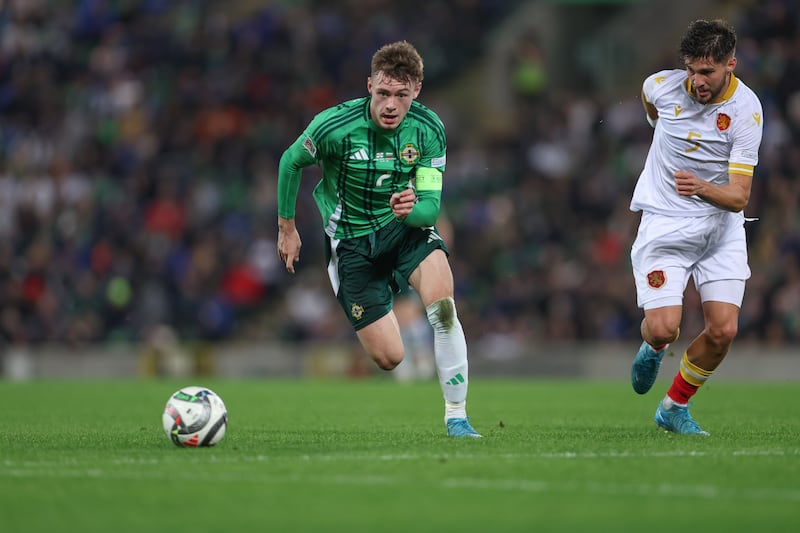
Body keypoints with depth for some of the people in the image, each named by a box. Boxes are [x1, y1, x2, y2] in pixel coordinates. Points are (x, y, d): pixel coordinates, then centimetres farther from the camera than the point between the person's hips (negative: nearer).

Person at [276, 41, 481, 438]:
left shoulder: (428, 129, -13)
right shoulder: (334, 126, -21)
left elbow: (431, 206, -12)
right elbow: (290, 162, -1)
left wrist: (412, 210, -36)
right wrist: (287, 227, 6)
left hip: (405, 226, 2)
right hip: (351, 238, -2)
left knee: (443, 307, -29)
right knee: (389, 358, -8)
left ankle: (456, 416, -16)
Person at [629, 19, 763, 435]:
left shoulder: (746, 111, -17)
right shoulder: (661, 86, -11)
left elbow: (739, 197, -21)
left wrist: (703, 188, -40)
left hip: (721, 225, 0)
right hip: (664, 224, 0)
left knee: (723, 330, -8)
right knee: (663, 327, -16)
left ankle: (674, 408, 15)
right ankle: (653, 348, 23)